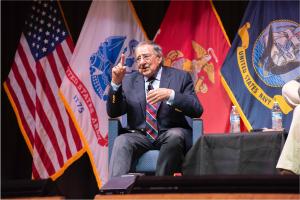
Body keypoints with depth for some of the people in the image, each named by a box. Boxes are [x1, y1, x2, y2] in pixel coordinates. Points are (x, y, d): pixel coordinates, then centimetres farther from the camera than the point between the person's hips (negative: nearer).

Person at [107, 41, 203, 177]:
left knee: (175, 135, -34)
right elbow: (113, 113, 6)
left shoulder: (180, 77, 4)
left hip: (171, 134, -2)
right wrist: (116, 83, -10)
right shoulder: (129, 80, 12)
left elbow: (197, 110, -8)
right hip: (140, 136, 2)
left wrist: (170, 95, -25)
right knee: (121, 141, -28)